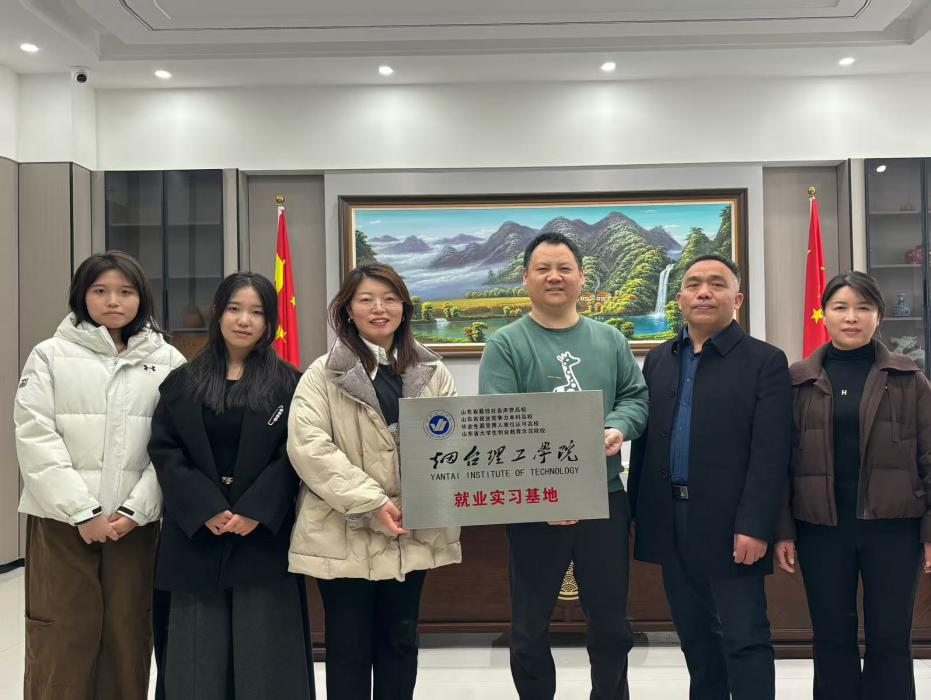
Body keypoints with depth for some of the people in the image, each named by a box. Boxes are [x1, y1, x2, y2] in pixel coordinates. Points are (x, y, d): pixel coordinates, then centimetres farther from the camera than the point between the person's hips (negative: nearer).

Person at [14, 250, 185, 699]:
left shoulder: (168, 361, 5)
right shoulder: (50, 355, 3)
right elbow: (36, 439, -5)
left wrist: (135, 510, -11)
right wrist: (83, 512, -12)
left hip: (134, 520, 1)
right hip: (63, 519, -1)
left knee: (127, 635, 8)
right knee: (61, 638, 3)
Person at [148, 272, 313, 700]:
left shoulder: (289, 384, 3)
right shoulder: (182, 382, 9)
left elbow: (294, 454, -4)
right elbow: (164, 450, 1)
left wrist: (255, 511, -16)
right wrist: (205, 508, -11)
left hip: (264, 534, -2)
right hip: (196, 533, 2)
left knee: (262, 650, 2)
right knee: (199, 653, 7)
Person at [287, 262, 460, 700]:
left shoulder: (432, 373, 9)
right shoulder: (323, 374, -2)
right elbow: (308, 446, -14)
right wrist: (372, 502, -19)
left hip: (415, 532, 3)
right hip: (345, 534, -3)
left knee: (400, 640, 16)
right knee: (349, 647, 7)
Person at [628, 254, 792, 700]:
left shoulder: (765, 361, -4)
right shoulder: (658, 360, 11)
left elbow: (770, 454, -11)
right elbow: (644, 440, 11)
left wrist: (754, 527, -17)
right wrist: (640, 512, 8)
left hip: (730, 525, -5)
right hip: (671, 521, 5)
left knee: (744, 639, 3)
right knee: (694, 636, 16)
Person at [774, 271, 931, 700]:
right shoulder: (799, 380, 2)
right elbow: (783, 459, 2)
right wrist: (784, 530, -1)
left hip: (893, 524, 0)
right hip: (822, 526, 0)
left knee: (890, 640, 8)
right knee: (832, 639, 10)